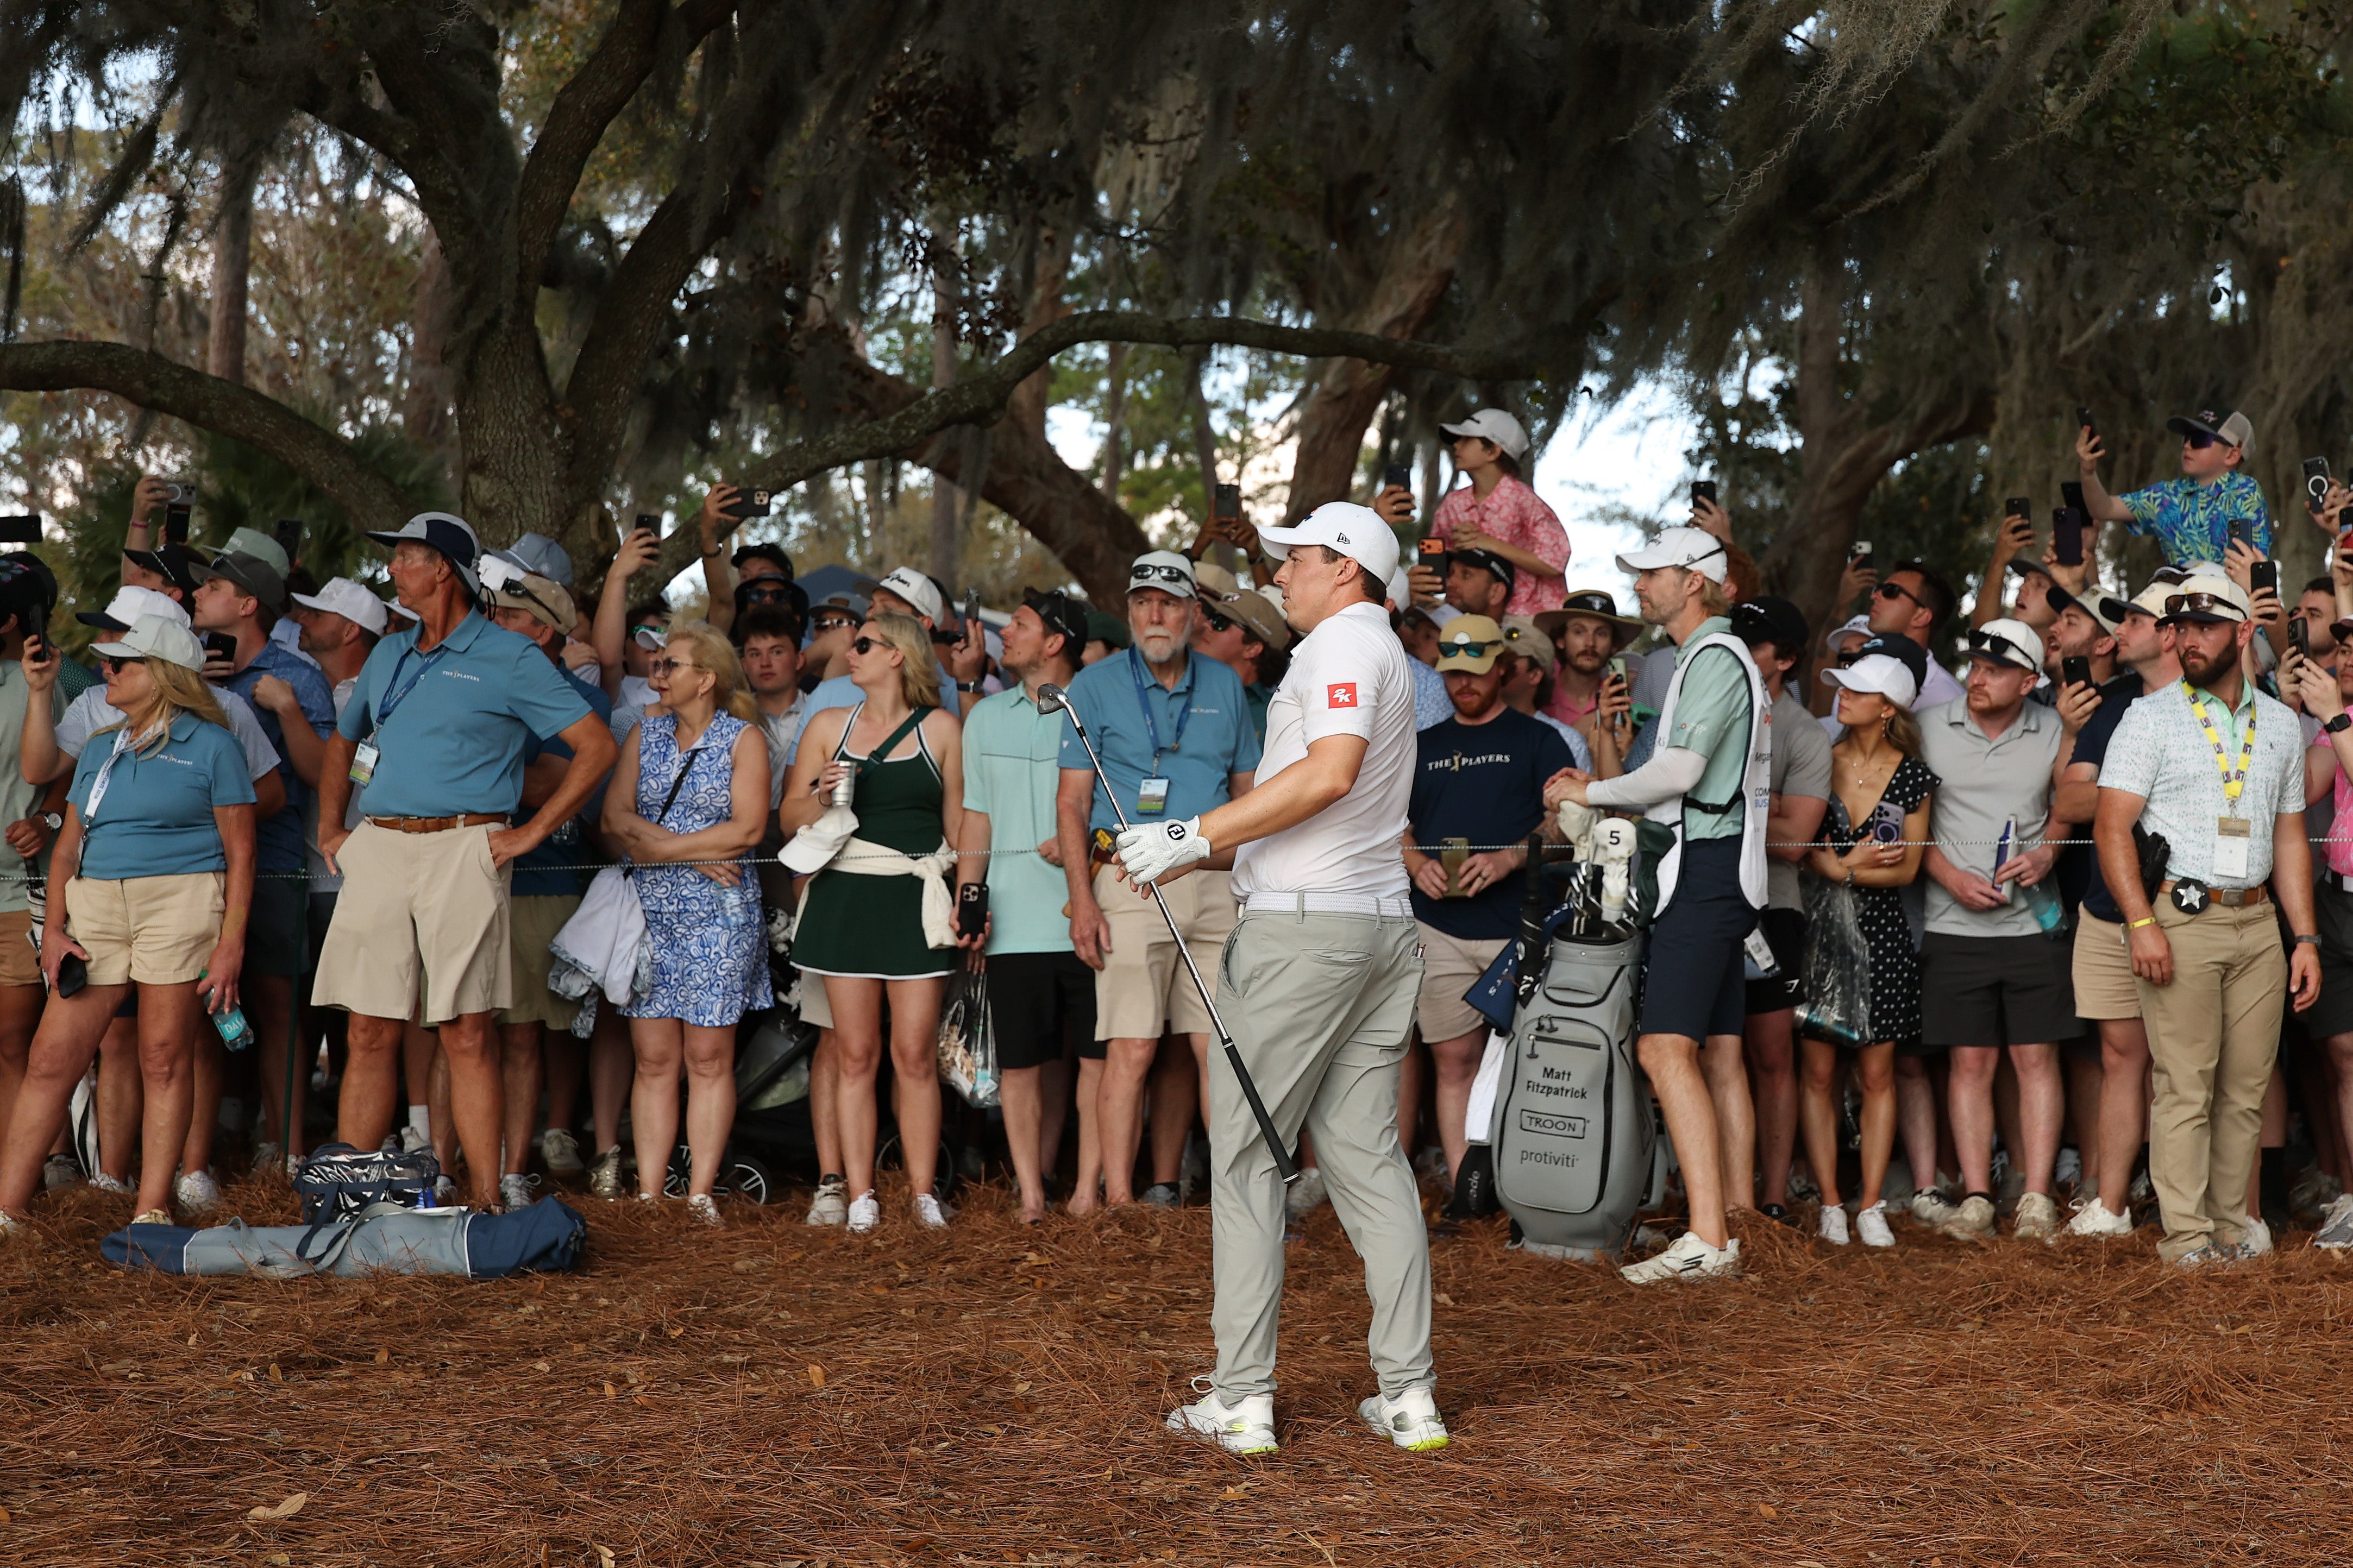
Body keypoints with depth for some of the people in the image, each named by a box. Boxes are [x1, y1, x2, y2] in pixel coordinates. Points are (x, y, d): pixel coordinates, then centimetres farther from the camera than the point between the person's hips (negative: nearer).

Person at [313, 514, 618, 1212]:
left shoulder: (508, 658, 0)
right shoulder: (389, 654, 19)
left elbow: (598, 746, -4)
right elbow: (342, 742, 33)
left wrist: (531, 833, -6)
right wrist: (330, 828, 19)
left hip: (461, 849, -5)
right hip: (376, 849, 5)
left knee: (466, 1034, -4)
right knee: (370, 1031, 5)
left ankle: (487, 1200, 0)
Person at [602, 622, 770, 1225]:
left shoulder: (744, 739, 2)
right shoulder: (645, 735, 13)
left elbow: (747, 829, -10)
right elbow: (616, 821, 2)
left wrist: (658, 847, -9)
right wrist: (697, 854, -10)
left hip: (720, 912, -3)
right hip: (649, 911, 3)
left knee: (709, 1058, -1)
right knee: (653, 1059, 1)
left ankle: (700, 1193, 3)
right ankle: (649, 1193, 3)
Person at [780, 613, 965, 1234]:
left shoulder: (940, 728, 7)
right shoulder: (828, 726, 11)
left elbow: (958, 821, 10)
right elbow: (791, 818, 13)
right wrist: (821, 797, -8)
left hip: (916, 901, -1)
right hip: (846, 897, 1)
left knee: (916, 1054, -3)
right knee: (855, 1053, 0)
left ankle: (922, 1192, 6)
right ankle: (860, 1196, 5)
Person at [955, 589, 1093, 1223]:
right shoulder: (987, 717, 16)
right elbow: (978, 815, 17)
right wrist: (965, 901, 6)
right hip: (1017, 919, 3)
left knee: (1098, 1054, -2)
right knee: (1024, 1061, 1)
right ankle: (1032, 1192, 6)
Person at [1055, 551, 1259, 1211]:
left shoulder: (1225, 685, 15)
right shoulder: (1096, 686, 6)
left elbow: (1247, 793, 19)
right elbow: (1071, 802, 2)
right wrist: (1082, 900, -8)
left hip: (1216, 881, 3)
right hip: (1132, 879, -3)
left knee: (1216, 1046, 0)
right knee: (1132, 1049, -9)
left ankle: (1164, 1185, 10)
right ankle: (1117, 1196, -6)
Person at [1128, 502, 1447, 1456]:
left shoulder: (1343, 641, -7)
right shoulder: (1381, 650, 23)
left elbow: (1331, 774, -24)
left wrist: (1193, 832, -20)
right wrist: (1192, 857, 23)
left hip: (1303, 925, -9)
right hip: (1381, 922, 9)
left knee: (1245, 1153, -2)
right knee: (1368, 1154, 9)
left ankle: (1242, 1400, 0)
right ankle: (1409, 1395, 8)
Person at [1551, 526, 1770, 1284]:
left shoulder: (1714, 657, -10)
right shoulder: (1714, 656, 22)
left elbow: (1678, 771, -19)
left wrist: (1593, 791, -6)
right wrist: (1601, 793, 15)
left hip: (1705, 871, -11)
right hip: (1716, 872, 11)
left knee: (1666, 1049, -17)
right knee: (1720, 1056, 9)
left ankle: (1705, 1241, -22)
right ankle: (1736, 1230, 12)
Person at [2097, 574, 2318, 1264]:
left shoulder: (2281, 723, 14)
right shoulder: (2149, 717, 1)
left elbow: (2290, 836, 17)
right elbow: (2111, 827, -5)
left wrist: (2305, 937, 10)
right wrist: (2141, 922, -15)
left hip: (2258, 922, 4)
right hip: (2181, 920, -4)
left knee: (2247, 1084, 5)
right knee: (2185, 1084, -5)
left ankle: (2232, 1221, 14)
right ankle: (2187, 1233, 0)